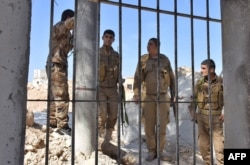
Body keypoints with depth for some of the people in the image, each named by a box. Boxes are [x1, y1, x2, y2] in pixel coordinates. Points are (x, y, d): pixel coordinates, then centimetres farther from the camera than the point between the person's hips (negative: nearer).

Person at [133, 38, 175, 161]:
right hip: (148, 96, 0)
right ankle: (152, 151, 16)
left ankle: (160, 151, 17)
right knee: (149, 125, 3)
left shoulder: (165, 59, 6)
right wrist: (136, 93, -8)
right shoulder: (143, 59, 5)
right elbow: (137, 77, 2)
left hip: (163, 96, 1)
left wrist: (174, 95, 8)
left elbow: (171, 78, 10)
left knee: (162, 125, 3)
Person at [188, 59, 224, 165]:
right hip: (202, 117, 3)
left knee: (219, 145, 0)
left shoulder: (221, 82, -6)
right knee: (203, 144, 10)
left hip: (216, 118, -3)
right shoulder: (199, 83, 2)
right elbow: (193, 99, 8)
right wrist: (193, 113, 1)